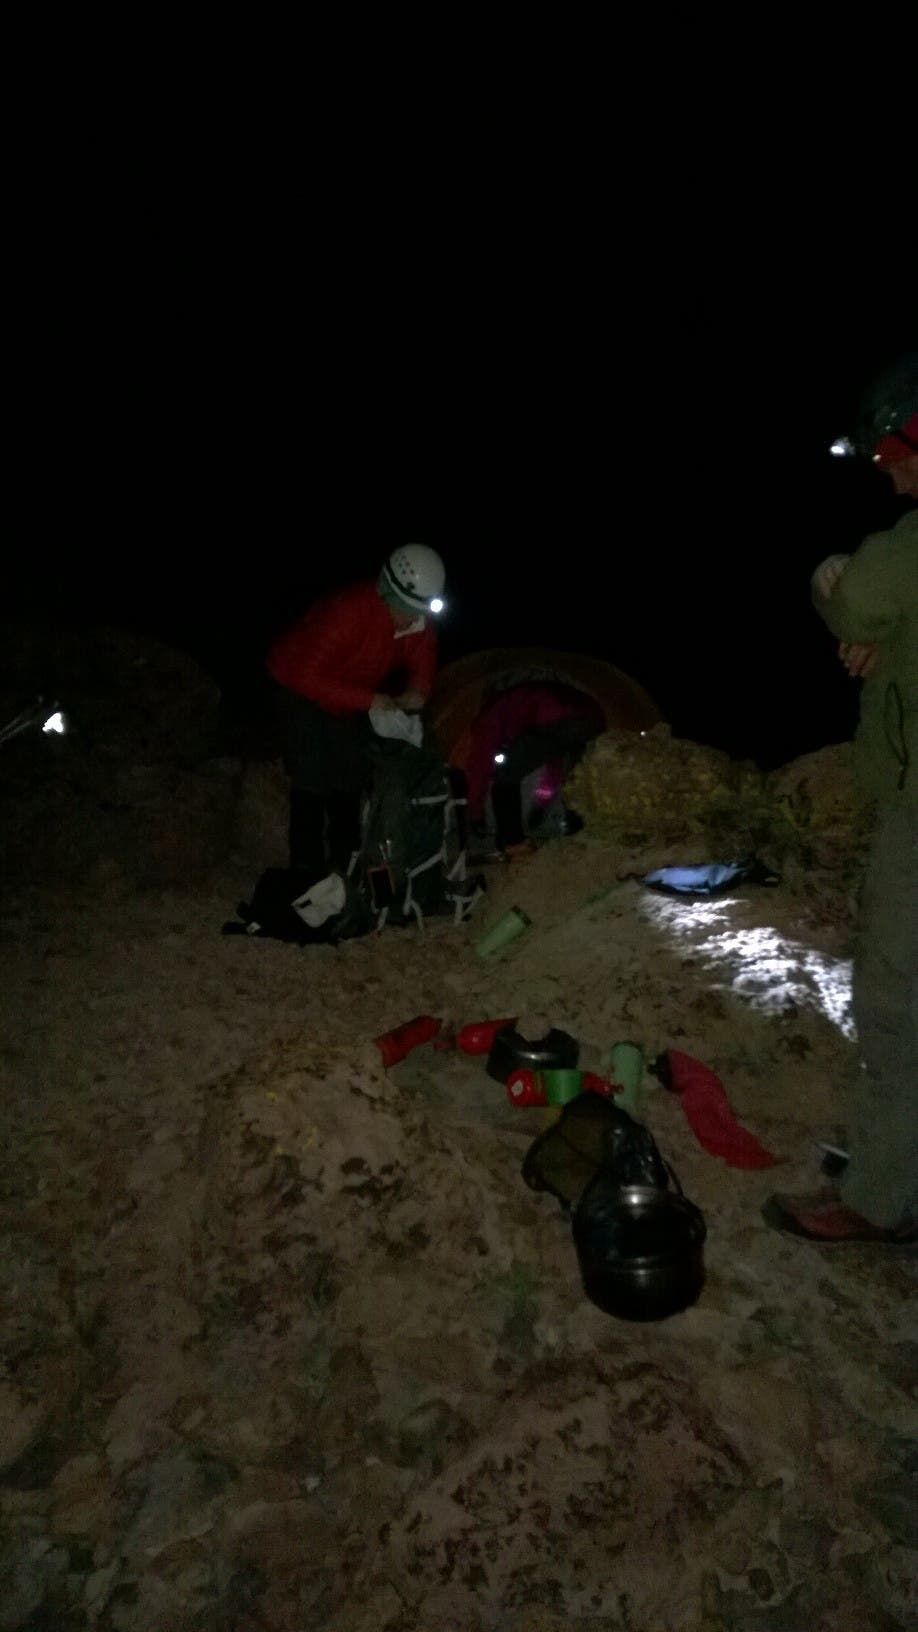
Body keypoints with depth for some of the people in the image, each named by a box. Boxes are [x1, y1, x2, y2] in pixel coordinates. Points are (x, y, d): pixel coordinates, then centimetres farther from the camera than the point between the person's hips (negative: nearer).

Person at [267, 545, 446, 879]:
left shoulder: (419, 620, -18)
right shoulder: (349, 611, -38)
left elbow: (422, 666, -7)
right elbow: (308, 676, -38)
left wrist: (414, 694, -31)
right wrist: (369, 700, -42)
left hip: (353, 700, 6)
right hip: (304, 688, -6)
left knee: (353, 777, 8)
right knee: (312, 781, -9)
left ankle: (345, 863, 21)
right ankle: (307, 870, 1)